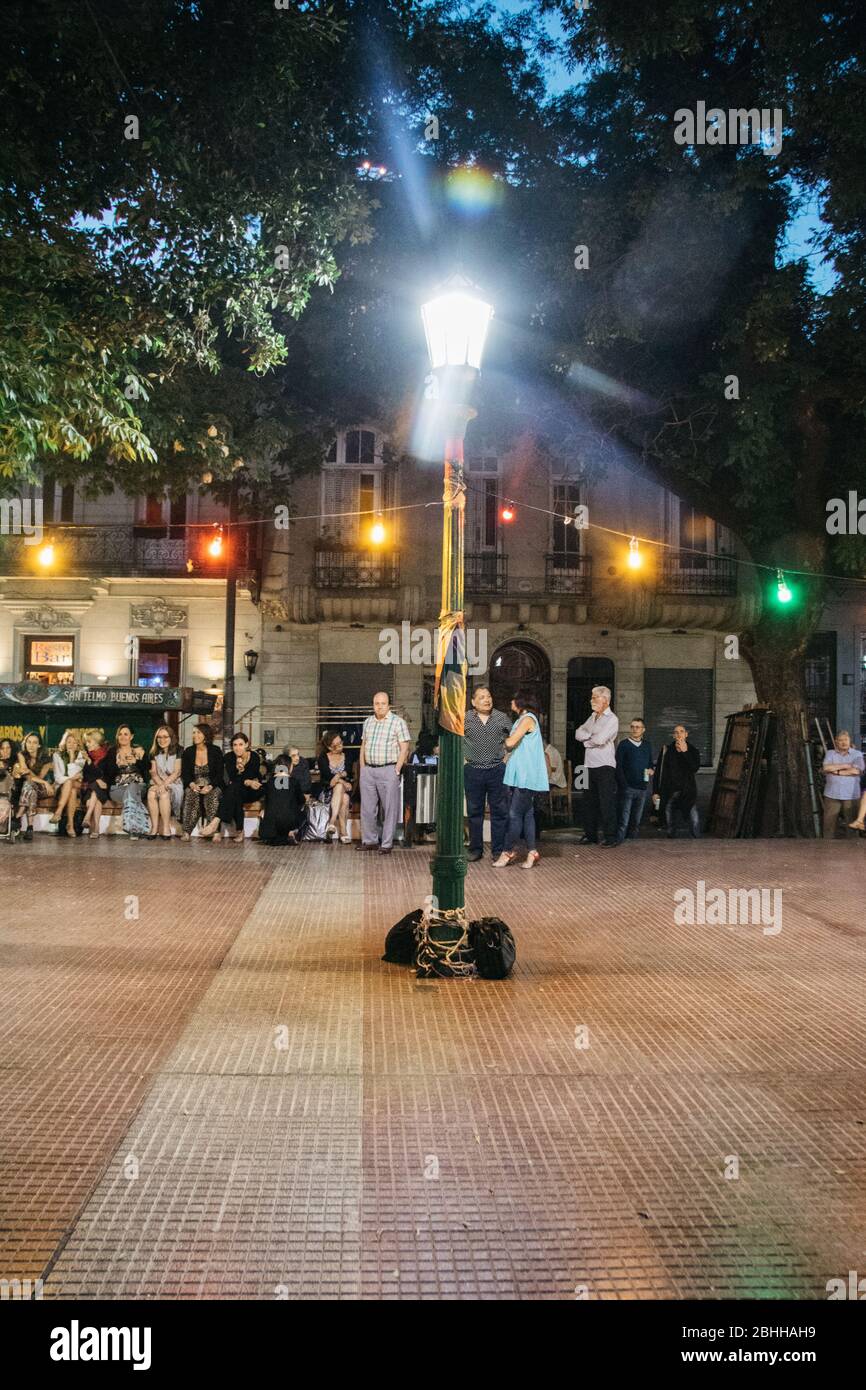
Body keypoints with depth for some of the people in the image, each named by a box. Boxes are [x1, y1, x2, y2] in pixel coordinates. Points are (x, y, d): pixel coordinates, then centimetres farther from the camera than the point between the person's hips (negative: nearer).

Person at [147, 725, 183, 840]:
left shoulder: (178, 752, 2)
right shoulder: (154, 753, 16)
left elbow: (177, 772, -7)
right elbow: (153, 773, 7)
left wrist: (164, 784, -21)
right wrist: (160, 784, -14)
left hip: (174, 784, -3)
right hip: (158, 783, 3)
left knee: (164, 794, -35)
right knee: (151, 793, -31)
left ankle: (166, 828, -30)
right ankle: (154, 827, -30)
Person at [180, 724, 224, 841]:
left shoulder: (215, 751, 3)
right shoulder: (188, 752, 9)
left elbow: (219, 774, -3)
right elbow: (184, 774, 4)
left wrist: (210, 786, -21)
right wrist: (192, 784, -18)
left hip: (212, 786, -1)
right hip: (194, 786, 1)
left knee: (213, 794, -35)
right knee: (190, 793, -32)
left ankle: (214, 827, -41)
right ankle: (186, 831, -40)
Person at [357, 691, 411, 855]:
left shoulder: (398, 722, -3)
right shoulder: (368, 722, 13)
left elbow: (404, 748, -6)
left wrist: (397, 770, -12)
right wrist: (363, 768, 10)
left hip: (388, 770, -5)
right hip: (368, 770, 5)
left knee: (389, 809, -1)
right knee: (367, 808, 9)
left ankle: (386, 844, 5)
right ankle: (368, 841, 20)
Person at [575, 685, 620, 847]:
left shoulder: (612, 719, -7)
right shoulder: (593, 717, 17)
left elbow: (599, 739, -20)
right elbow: (578, 733, 7)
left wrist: (586, 741, -2)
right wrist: (591, 736, -10)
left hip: (604, 766, -8)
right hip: (590, 765, 8)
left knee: (607, 803, -7)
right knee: (589, 802, 11)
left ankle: (610, 837, -3)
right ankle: (590, 835, 19)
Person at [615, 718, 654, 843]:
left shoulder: (647, 745, 14)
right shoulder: (624, 744, 0)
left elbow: (650, 762, 23)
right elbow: (618, 766, -3)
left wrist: (651, 769, -1)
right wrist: (623, 785, -12)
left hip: (643, 787, 4)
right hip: (628, 787, -4)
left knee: (636, 820, 8)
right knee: (624, 820, -9)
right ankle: (618, 841, -9)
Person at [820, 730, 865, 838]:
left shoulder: (857, 754, 6)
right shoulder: (830, 753, 9)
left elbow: (857, 771, -11)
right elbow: (826, 768, -9)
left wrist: (837, 771, -10)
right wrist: (846, 766, -8)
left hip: (851, 796, -1)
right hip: (832, 795, 1)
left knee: (852, 823, 0)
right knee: (829, 822, 1)